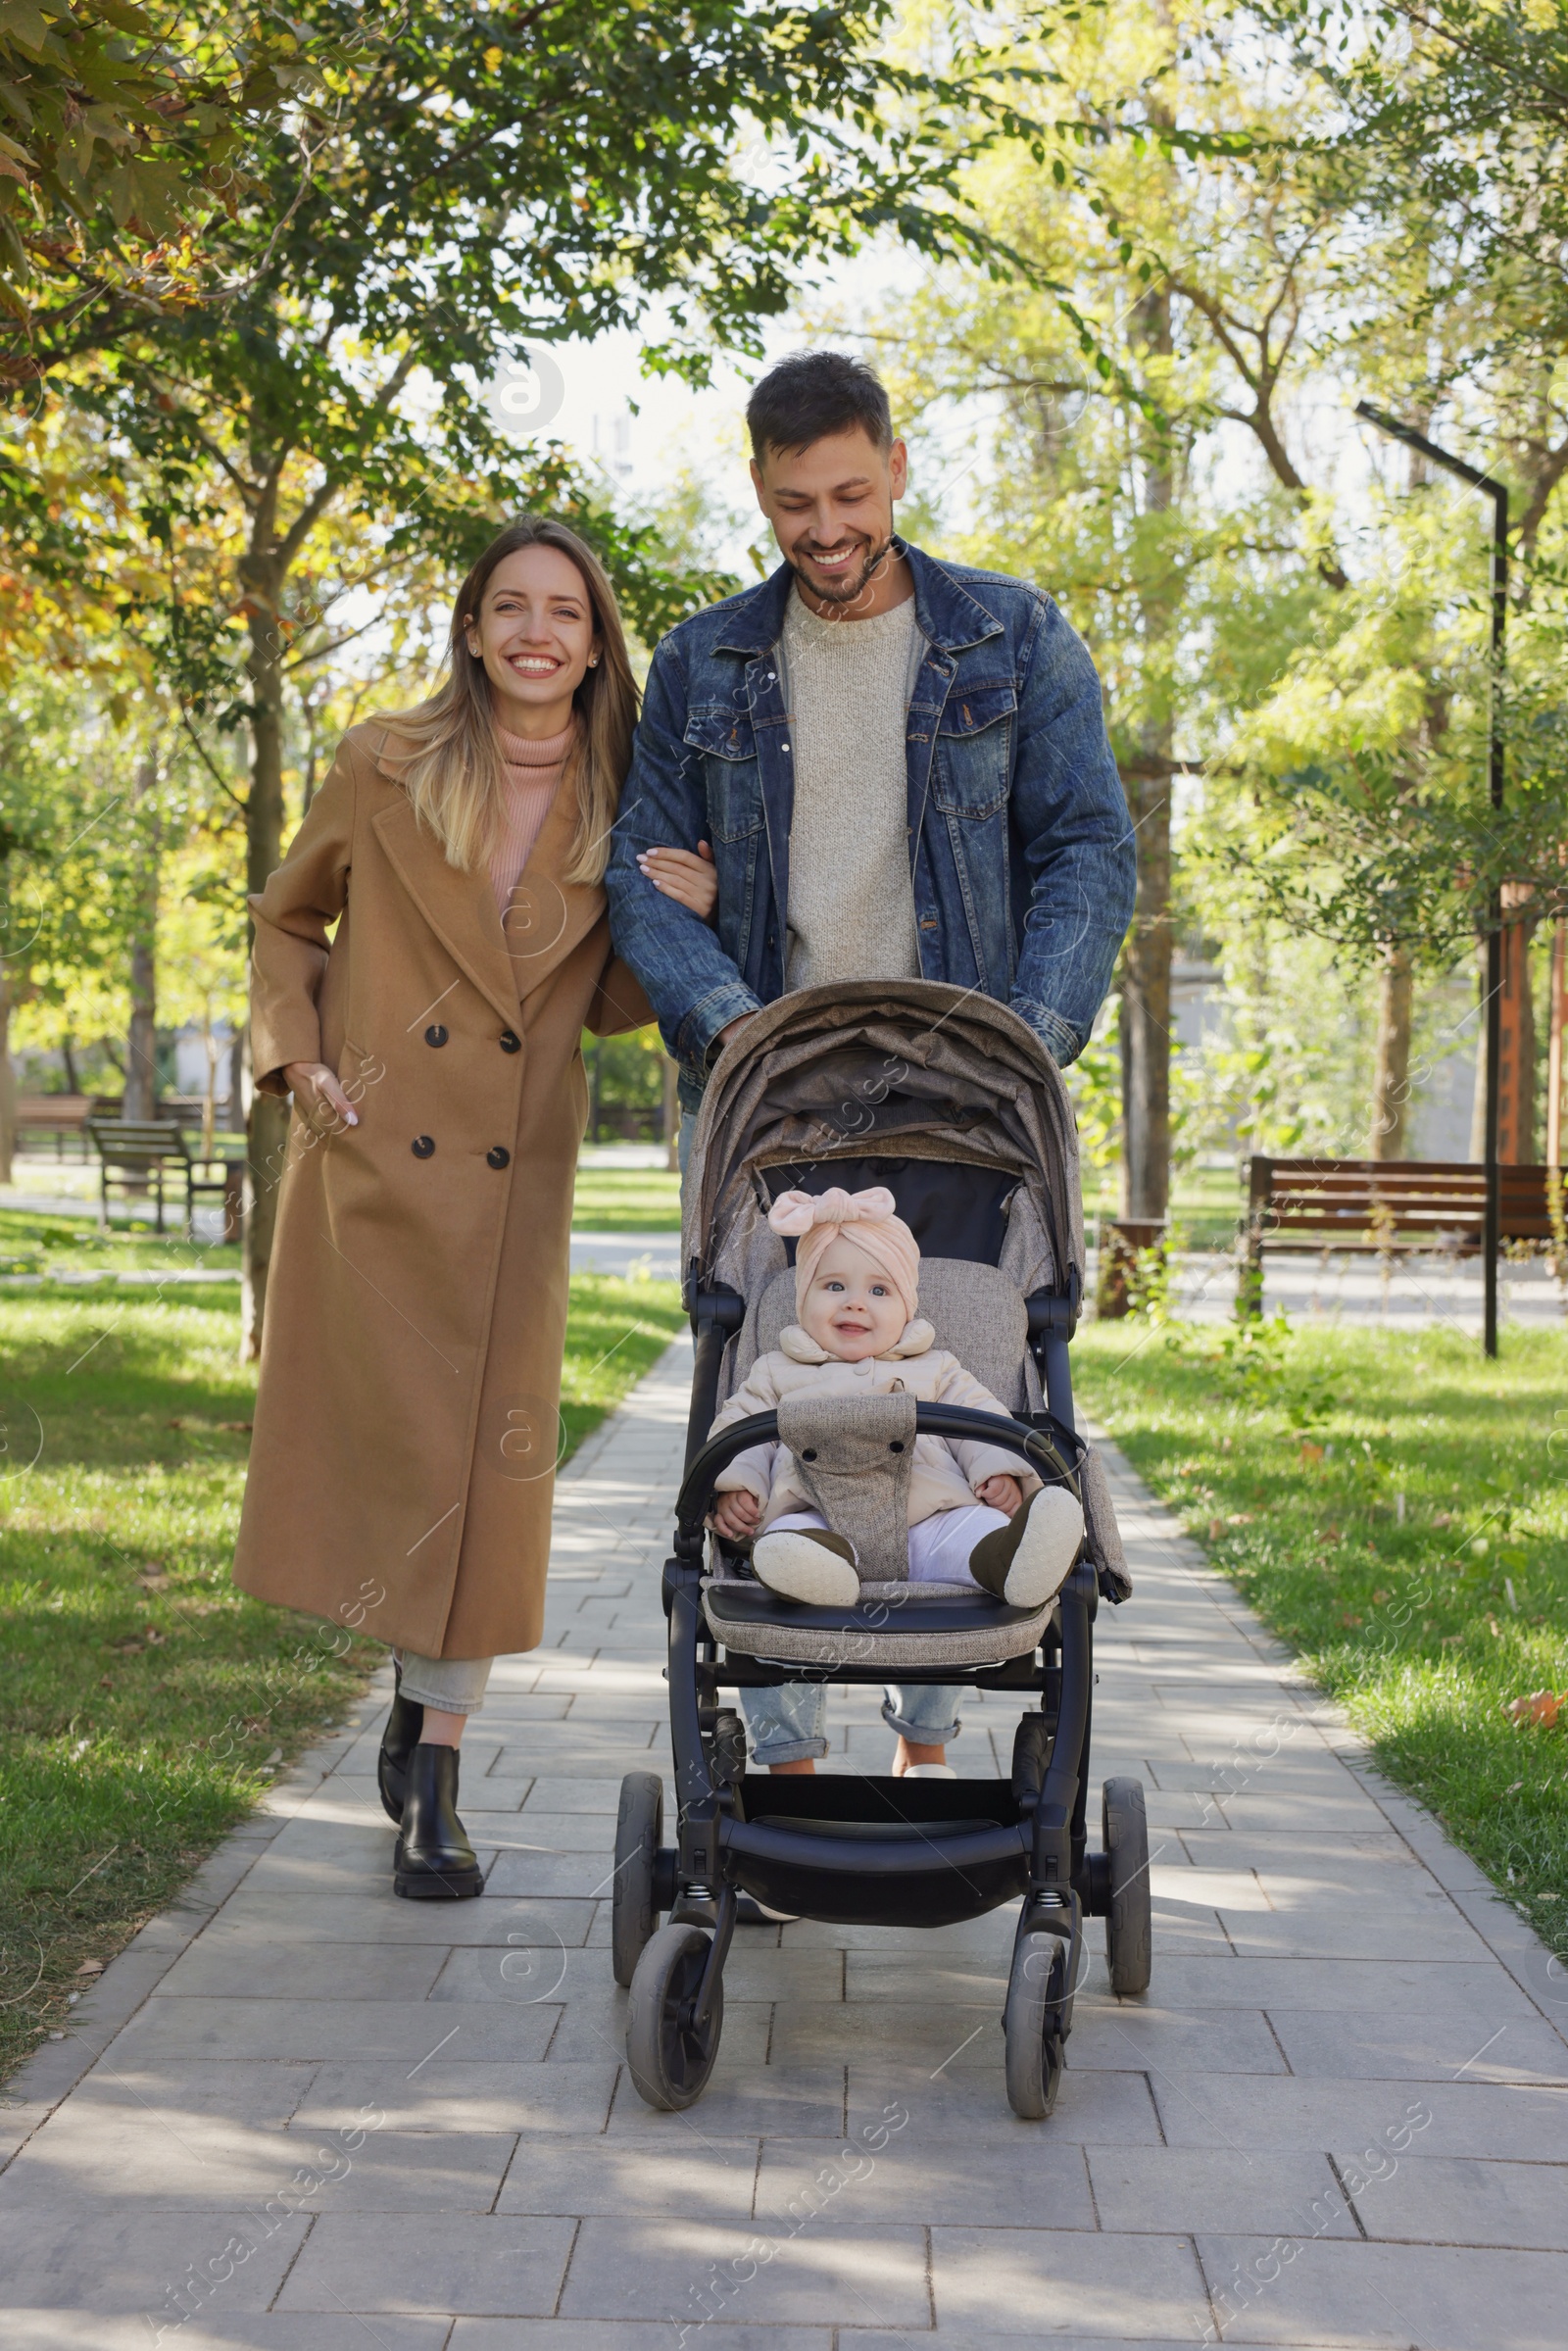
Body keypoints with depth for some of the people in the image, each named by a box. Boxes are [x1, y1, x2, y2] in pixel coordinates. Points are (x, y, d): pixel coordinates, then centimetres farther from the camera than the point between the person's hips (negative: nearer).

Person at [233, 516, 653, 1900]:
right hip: (370, 1165, -1)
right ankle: (416, 1689, 30)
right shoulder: (385, 769, -1)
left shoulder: (617, 809, 3)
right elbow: (287, 920, 12)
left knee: (486, 1469, -2)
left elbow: (607, 1003, 10)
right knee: (372, 1452, 4)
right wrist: (299, 1059, -2)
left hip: (513, 1186, 1)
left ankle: (435, 1780, 8)